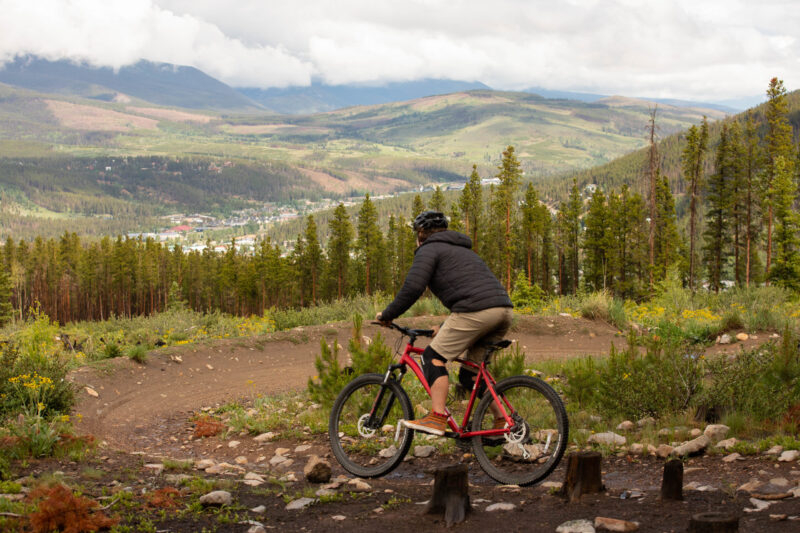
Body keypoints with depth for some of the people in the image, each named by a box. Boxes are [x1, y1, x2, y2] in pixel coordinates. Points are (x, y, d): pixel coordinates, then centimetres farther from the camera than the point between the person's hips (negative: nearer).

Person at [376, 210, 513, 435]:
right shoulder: (462, 249, 35)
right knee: (471, 373, 17)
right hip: (504, 309, 8)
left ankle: (437, 418, -10)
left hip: (476, 311, -8)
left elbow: (412, 288, -5)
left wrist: (387, 314, 8)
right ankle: (504, 421, 10)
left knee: (433, 357, 0)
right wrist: (445, 330, 42)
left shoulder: (429, 249, 8)